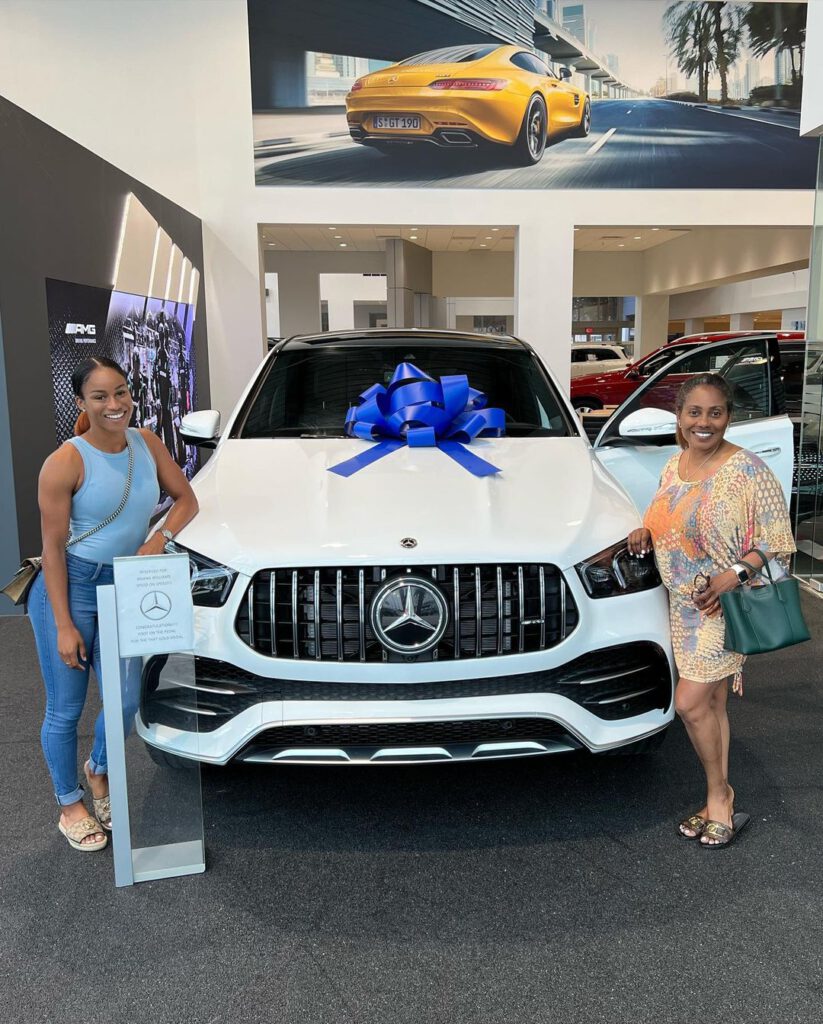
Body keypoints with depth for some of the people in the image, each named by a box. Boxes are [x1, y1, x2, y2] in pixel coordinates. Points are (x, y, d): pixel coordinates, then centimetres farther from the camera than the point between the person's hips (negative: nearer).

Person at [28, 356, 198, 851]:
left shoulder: (146, 443, -2)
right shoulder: (65, 462, -17)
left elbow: (186, 499, 6)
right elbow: (53, 548, -14)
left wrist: (158, 541, -13)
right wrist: (64, 626, -14)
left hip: (125, 587, 5)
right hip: (69, 587, -5)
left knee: (126, 701, 9)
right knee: (65, 709, 7)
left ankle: (98, 770, 41)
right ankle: (70, 806, 30)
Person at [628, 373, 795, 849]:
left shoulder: (748, 471, -15)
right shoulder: (674, 466, 7)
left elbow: (777, 542, -13)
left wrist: (736, 573, -26)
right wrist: (646, 532, 1)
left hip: (726, 605, -7)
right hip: (685, 605, 7)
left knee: (690, 702, -9)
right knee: (711, 703, 14)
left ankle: (719, 794, 15)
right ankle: (720, 803, 26)